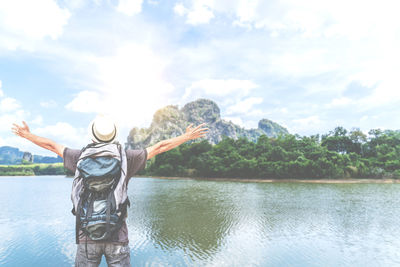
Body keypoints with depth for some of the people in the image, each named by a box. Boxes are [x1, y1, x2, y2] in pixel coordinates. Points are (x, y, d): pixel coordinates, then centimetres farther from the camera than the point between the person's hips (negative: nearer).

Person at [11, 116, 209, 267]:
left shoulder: (81, 157, -2)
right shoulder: (126, 157, -4)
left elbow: (52, 146, 15)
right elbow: (159, 147, 4)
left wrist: (26, 135, 33)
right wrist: (188, 136, 16)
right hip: (117, 237, -1)